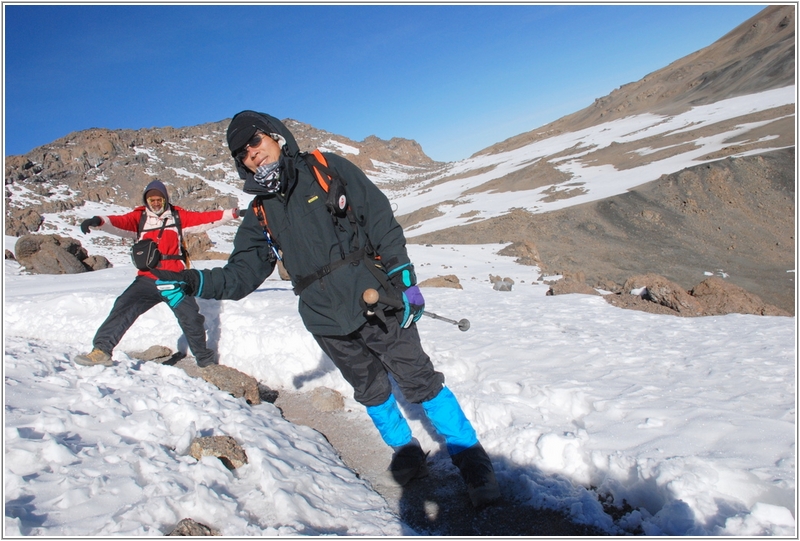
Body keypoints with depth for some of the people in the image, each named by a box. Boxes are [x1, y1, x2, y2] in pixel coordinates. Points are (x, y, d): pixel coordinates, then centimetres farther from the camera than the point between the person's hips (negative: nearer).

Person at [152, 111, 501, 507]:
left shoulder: (326, 169, -1)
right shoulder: (261, 215, 10)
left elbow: (381, 221, -4)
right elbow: (242, 274, 7)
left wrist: (403, 278, -9)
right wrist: (195, 282, -10)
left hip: (375, 301, -4)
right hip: (327, 322, 4)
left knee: (419, 381, 0)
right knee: (372, 391, 16)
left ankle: (472, 462, 16)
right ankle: (406, 453, 39)